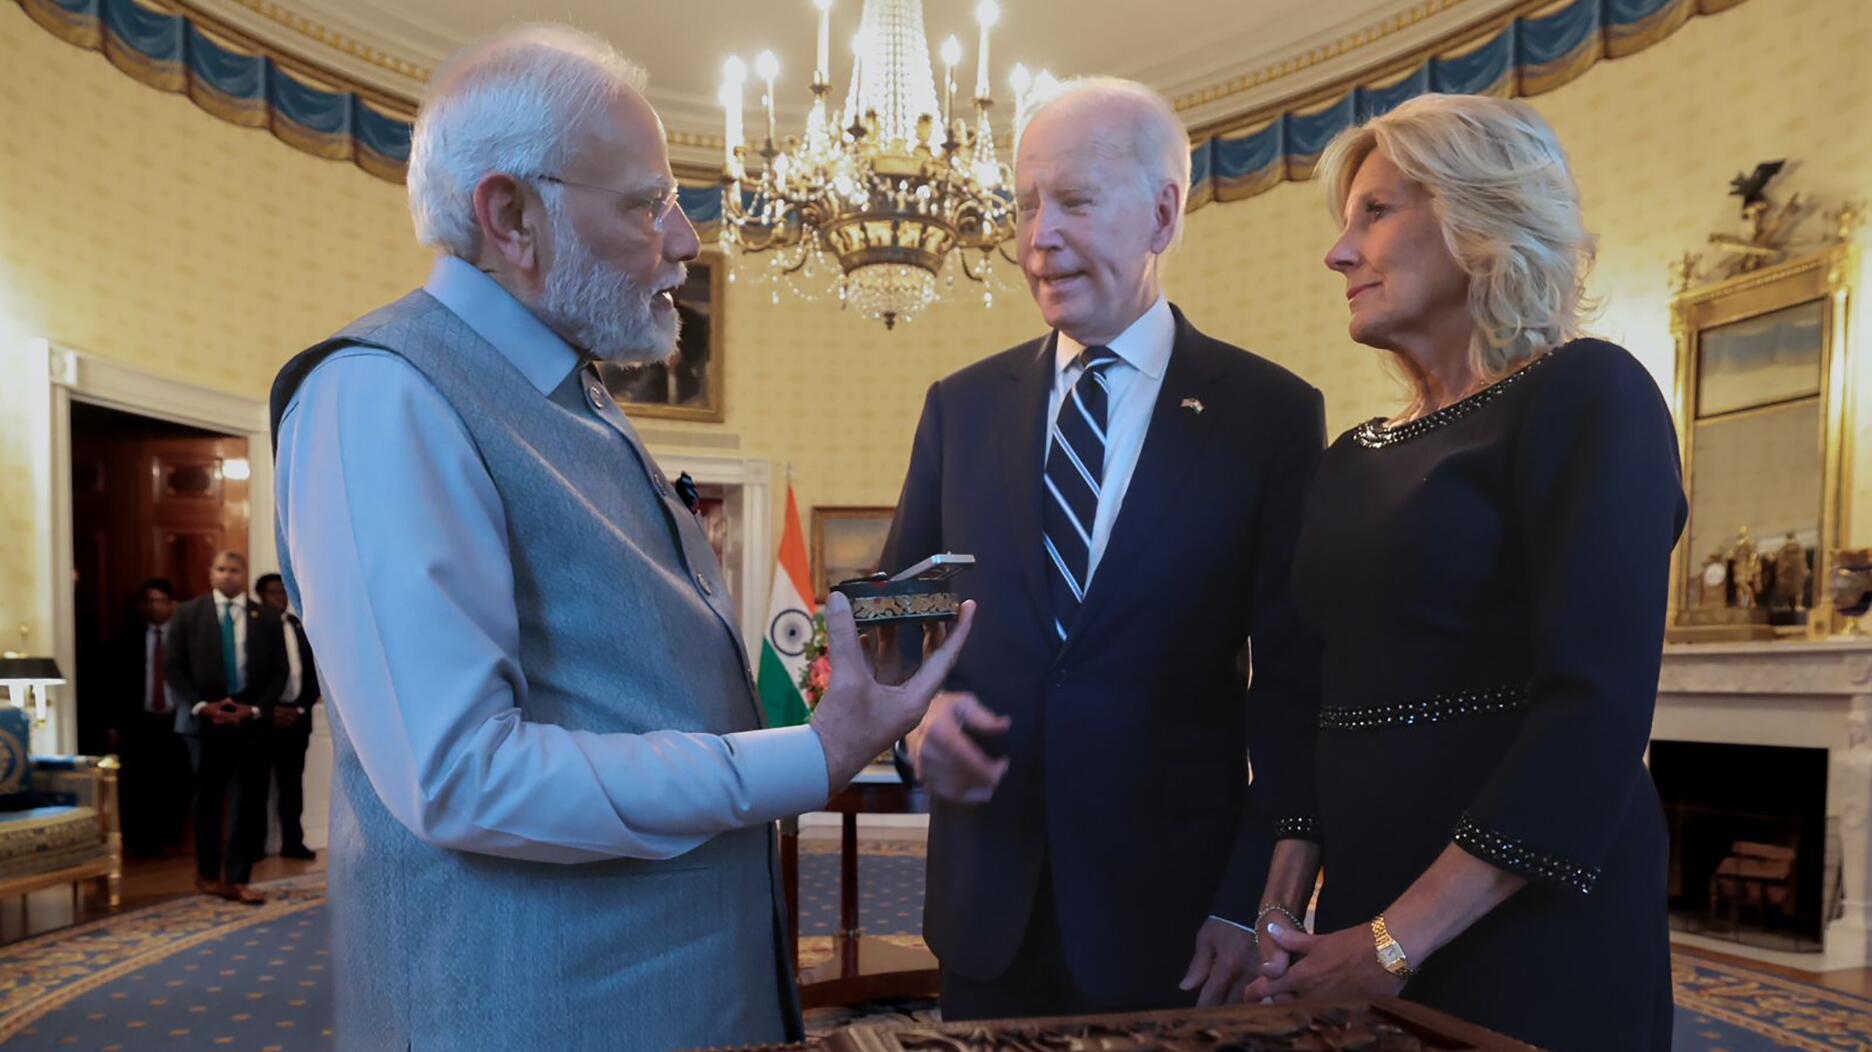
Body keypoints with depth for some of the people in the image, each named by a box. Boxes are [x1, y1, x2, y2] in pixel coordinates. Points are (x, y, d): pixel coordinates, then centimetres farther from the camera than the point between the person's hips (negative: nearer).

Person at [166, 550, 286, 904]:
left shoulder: (266, 618, 6)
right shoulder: (189, 613, 5)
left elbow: (279, 671, 4)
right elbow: (175, 667, 0)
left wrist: (255, 708, -9)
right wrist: (201, 706, -11)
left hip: (251, 720, 0)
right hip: (204, 719, 0)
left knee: (250, 801, -3)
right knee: (208, 799, 11)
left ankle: (237, 879, 3)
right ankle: (208, 875, 24)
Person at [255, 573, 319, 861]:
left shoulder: (301, 627, 10)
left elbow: (313, 672, 10)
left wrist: (301, 709, -2)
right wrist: (268, 710, -11)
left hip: (296, 715, 4)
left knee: (292, 782, 7)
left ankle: (292, 842, 12)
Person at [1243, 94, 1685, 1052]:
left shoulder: (1585, 395, -8)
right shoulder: (1354, 459, 11)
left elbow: (1600, 705, -19)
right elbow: (1324, 700, 11)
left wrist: (1398, 940, -19)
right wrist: (1282, 904, -2)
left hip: (1531, 927, -6)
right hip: (1366, 901, 6)